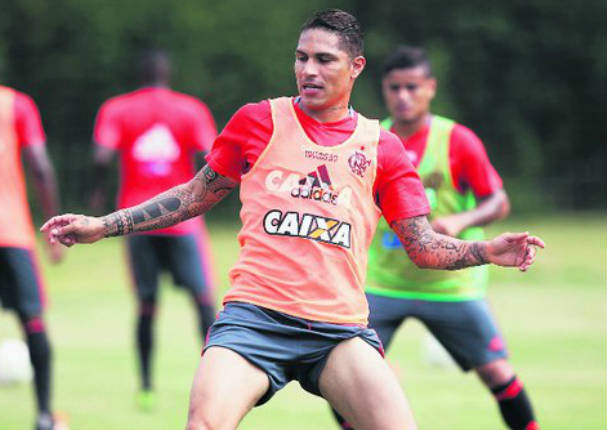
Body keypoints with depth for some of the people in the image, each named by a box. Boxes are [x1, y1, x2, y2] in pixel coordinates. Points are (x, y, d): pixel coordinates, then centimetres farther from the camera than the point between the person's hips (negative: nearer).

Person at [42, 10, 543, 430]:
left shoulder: (381, 147, 11)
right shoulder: (258, 121, 10)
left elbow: (423, 246, 13)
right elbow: (196, 196, 19)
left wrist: (487, 251, -5)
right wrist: (102, 225, 14)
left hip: (341, 329, 1)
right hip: (255, 316, -1)